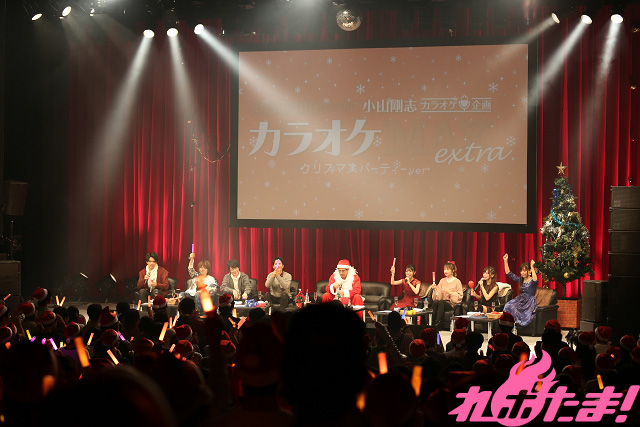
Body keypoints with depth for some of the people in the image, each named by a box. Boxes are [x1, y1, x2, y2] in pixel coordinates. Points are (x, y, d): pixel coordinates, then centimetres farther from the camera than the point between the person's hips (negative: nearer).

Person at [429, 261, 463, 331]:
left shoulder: (457, 282, 4)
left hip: (451, 304, -3)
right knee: (435, 302, -33)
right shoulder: (442, 281, 16)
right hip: (442, 301, 3)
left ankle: (437, 323, -38)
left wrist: (450, 292, -15)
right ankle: (432, 322, -34)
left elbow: (459, 296, -2)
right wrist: (435, 289, -10)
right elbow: (438, 296, 9)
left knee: (441, 302, -36)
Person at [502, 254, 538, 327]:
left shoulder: (532, 281, -5)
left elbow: (535, 281, -31)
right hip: (520, 301, 5)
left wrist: (532, 267, -34)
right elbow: (509, 274, 16)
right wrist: (506, 261, 8)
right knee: (509, 307, -25)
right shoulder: (520, 280, 14)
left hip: (530, 303, -5)